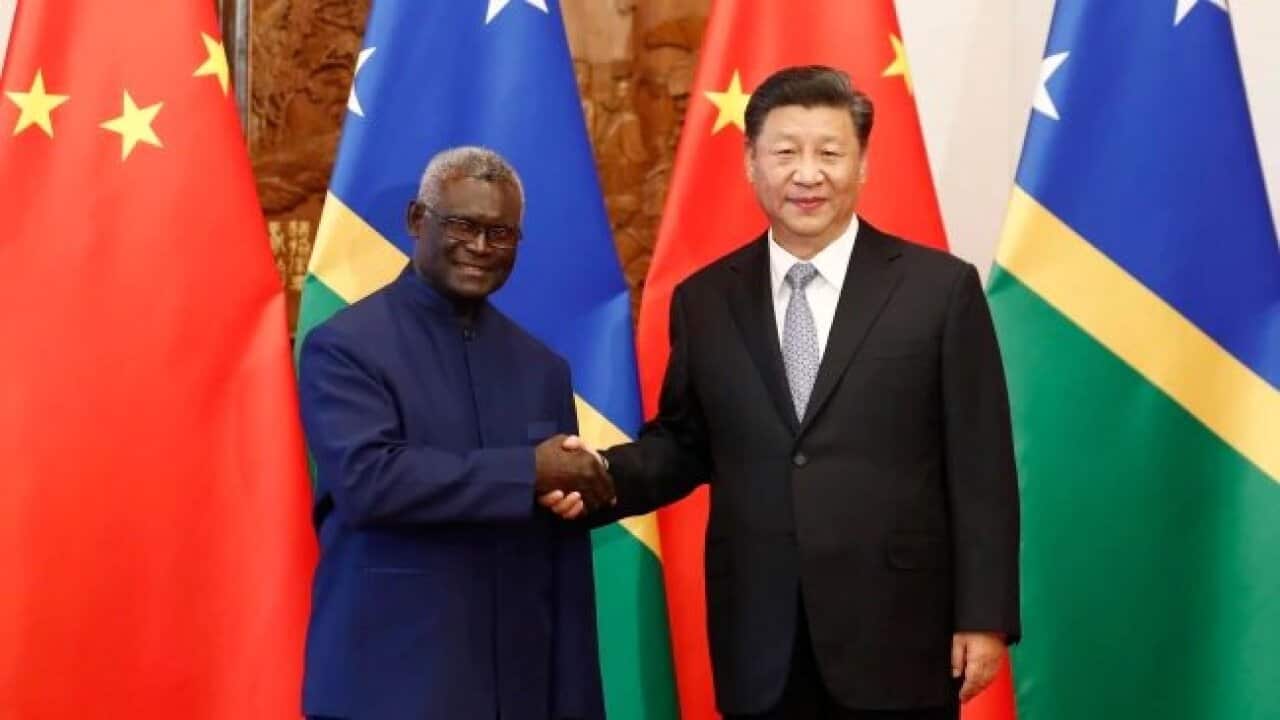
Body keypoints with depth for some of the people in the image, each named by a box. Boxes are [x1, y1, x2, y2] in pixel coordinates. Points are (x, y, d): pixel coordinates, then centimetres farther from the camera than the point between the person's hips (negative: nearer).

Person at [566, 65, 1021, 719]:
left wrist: (985, 617, -6)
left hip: (896, 634, -2)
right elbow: (682, 442, 12)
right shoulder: (704, 300, 6)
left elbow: (981, 468, -3)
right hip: (760, 641, 3)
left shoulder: (940, 288, -2)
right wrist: (603, 476, -8)